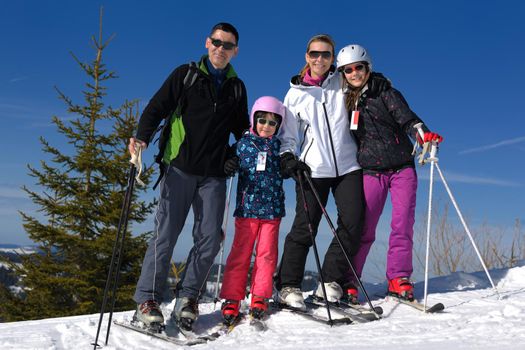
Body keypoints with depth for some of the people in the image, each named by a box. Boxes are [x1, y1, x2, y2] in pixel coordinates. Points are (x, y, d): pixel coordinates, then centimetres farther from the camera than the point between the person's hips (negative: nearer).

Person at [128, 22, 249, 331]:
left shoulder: (237, 87, 16)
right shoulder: (186, 74, 6)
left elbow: (242, 129, 27)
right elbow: (158, 107, -2)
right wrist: (143, 137, -18)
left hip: (214, 174, 3)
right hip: (180, 168, -3)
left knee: (210, 238, -3)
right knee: (166, 233, -7)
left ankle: (188, 297, 10)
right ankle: (148, 299, 1)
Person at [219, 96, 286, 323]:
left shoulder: (278, 146, 10)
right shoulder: (243, 143, 6)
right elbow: (234, 163, 11)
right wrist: (228, 165, -10)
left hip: (272, 208, 2)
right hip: (246, 208, -1)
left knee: (266, 253, 3)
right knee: (240, 253, -1)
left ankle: (260, 298, 14)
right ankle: (232, 298, 7)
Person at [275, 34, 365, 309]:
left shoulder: (342, 83, 9)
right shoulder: (295, 94, 8)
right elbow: (287, 135, 11)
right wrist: (287, 158, -5)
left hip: (347, 166, 2)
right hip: (312, 169, -2)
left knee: (352, 224, -6)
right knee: (304, 227, -5)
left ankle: (331, 281, 7)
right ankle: (288, 286, 6)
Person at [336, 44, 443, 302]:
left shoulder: (385, 93, 3)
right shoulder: (344, 102, 9)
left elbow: (406, 117, -9)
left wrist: (422, 134, -30)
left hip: (402, 167, 0)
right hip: (371, 172, 1)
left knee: (403, 224, -5)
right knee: (363, 229, -4)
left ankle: (398, 279, 4)